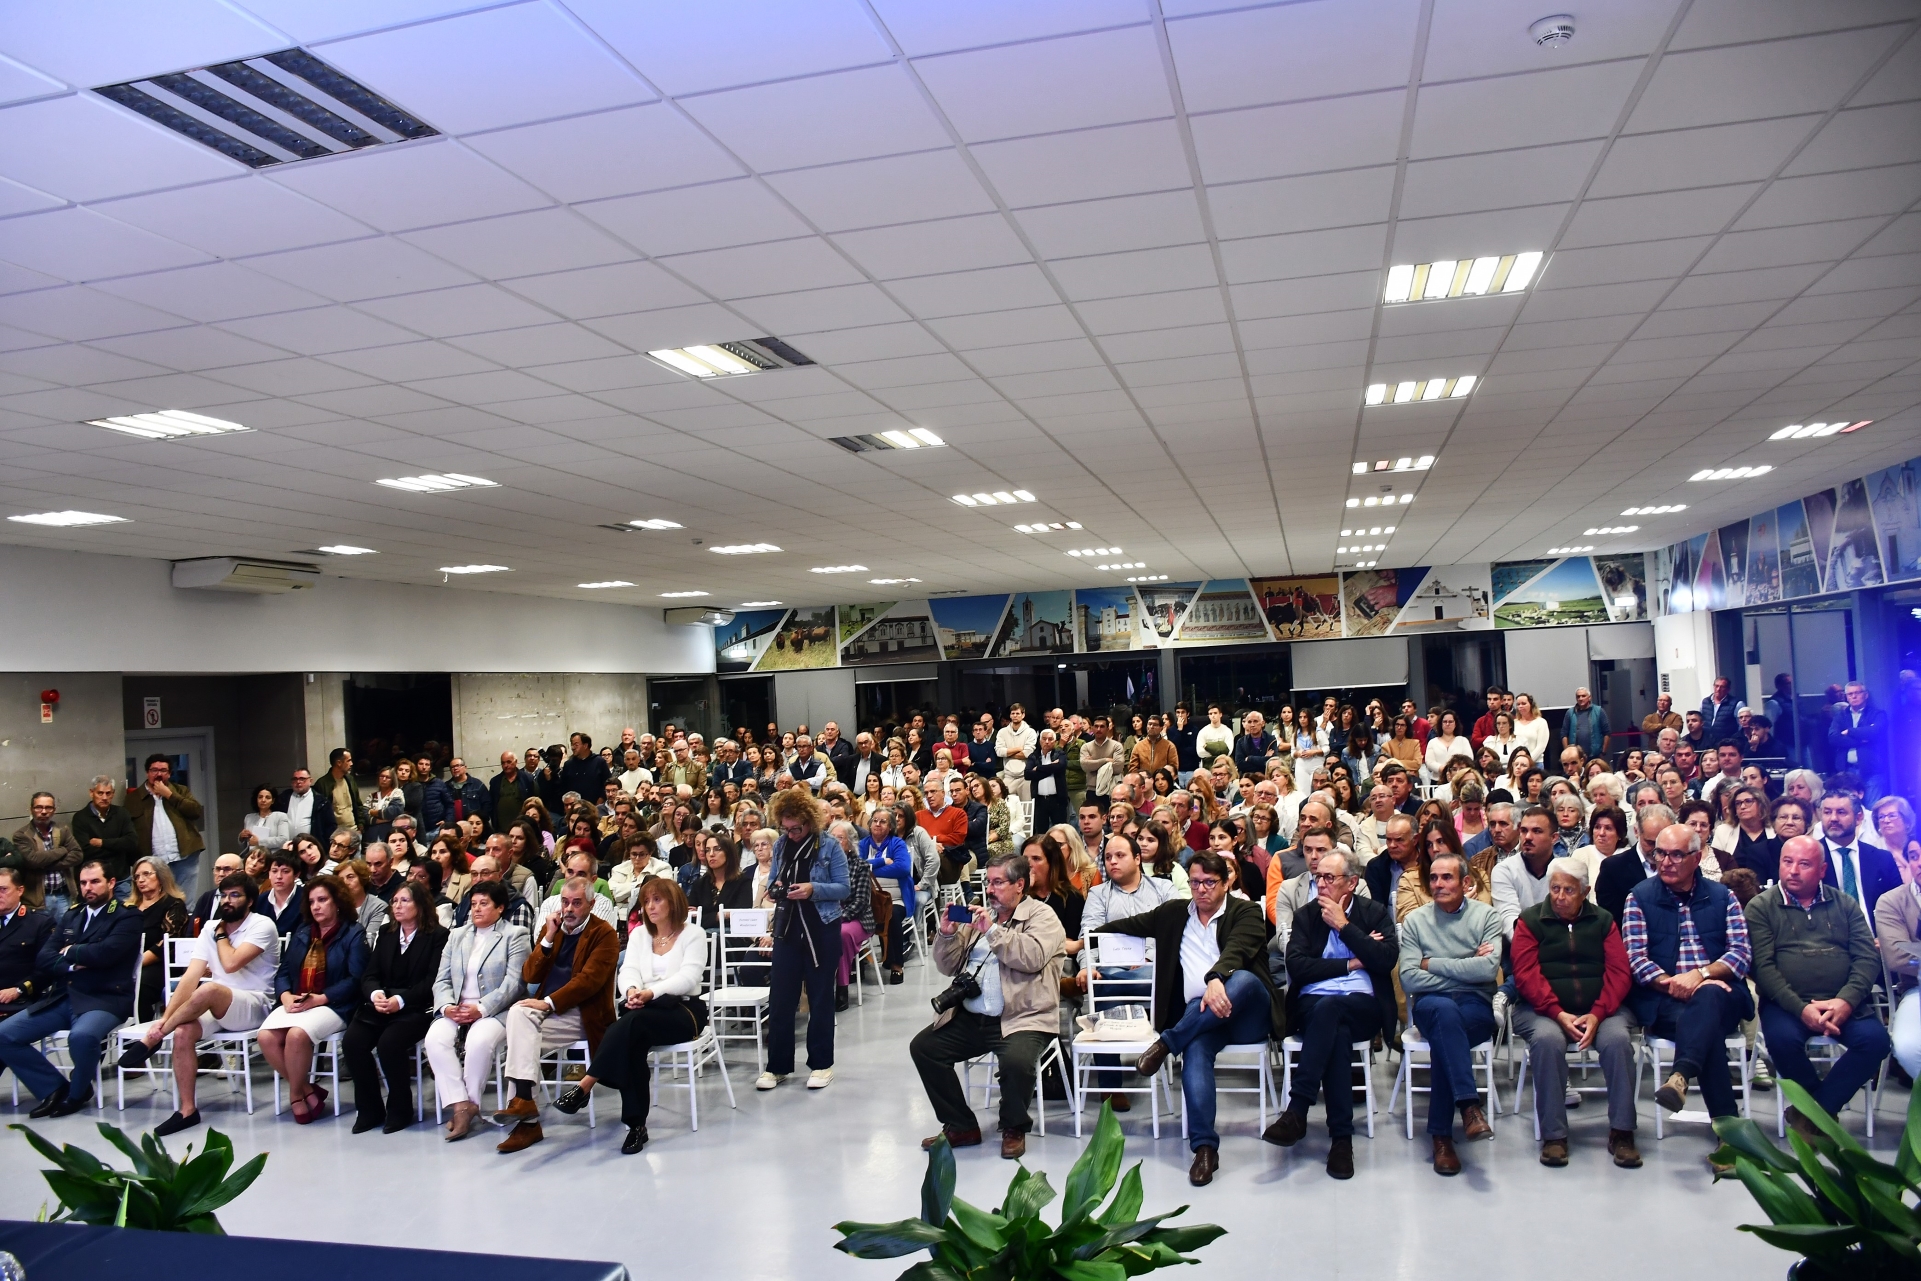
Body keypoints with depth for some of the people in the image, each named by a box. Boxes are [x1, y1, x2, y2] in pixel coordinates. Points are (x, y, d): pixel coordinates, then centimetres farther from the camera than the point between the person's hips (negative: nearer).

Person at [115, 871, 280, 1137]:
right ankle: (187, 1110, -14)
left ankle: (150, 1040, -13)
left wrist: (221, 934, -4)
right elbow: (191, 976, -1)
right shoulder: (210, 928, 9)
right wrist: (166, 1017, -14)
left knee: (208, 989, -35)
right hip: (217, 1007, 6)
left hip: (254, 1007, -6)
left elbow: (231, 963, -23)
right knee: (182, 1032, -25)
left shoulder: (262, 926, -9)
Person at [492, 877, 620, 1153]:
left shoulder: (604, 934, -4)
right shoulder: (551, 928, 14)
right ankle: (523, 1100, -29)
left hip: (582, 1014, -5)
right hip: (547, 1008, 5)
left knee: (521, 1033, -26)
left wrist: (549, 1002, -22)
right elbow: (530, 976, 8)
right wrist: (548, 938, -4)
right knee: (518, 1012, -27)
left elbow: (589, 980, -15)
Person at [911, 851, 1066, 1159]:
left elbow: (1033, 957, -20)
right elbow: (948, 967, 17)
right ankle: (961, 1126, 6)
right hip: (969, 1017, 6)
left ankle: (1014, 1128, -2)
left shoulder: (1041, 915, 0)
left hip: (1022, 1018, -6)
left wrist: (993, 931, -21)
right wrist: (947, 934, -2)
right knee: (922, 1047, -7)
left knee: (1015, 1061, -33)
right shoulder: (979, 914, 17)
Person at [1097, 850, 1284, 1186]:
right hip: (1199, 1018, 3)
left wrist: (1217, 979, -38)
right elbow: (1131, 925, 28)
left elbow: (1236, 949, -19)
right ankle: (1204, 1147, -34)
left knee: (1243, 978, -37)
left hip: (1248, 1015, -2)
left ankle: (1167, 1043, -27)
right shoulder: (1174, 913, 18)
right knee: (1195, 1049, -33)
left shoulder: (1246, 912, 2)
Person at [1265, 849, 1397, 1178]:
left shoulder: (1375, 912, 11)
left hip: (1363, 1007, -1)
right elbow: (1296, 966, -1)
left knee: (1329, 1007, -37)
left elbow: (1387, 960, -7)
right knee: (1336, 1031, -36)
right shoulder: (1306, 915, 14)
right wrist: (1351, 963, -4)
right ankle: (1341, 1136, -32)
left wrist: (1344, 925, -7)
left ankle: (1296, 1111, -38)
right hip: (1312, 1006, 1)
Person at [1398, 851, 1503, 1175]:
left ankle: (1441, 1134, -28)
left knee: (1443, 1037, -35)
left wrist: (1433, 963, -5)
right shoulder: (1414, 920, 10)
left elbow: (1488, 969, -11)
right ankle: (1469, 1104, -41)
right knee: (1445, 1009, -38)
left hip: (1476, 1007, 0)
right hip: (1429, 1005, 0)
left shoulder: (1486, 916, 7)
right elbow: (1409, 979, -2)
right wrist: (1464, 972, -6)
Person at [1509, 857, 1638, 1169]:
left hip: (1599, 1010, 2)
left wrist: (1596, 1015, -15)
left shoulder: (1603, 921, 11)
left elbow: (1618, 972, 0)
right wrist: (1558, 1014, -19)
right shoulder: (1530, 920, 5)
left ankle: (1621, 1132, -15)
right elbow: (1526, 974, -6)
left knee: (1618, 1040, -28)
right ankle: (1553, 1135, -23)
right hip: (1542, 1010, -2)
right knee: (1547, 1040, -32)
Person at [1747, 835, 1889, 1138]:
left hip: (1844, 1003, 3)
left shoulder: (1844, 905, 14)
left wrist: (1846, 1001, -13)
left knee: (1875, 1039, -26)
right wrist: (1801, 1008, -17)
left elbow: (1868, 958, 4)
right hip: (1787, 1003, -2)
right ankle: (1825, 1109, -3)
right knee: (1782, 1038, -32)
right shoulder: (1761, 907, 5)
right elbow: (1764, 966, -4)